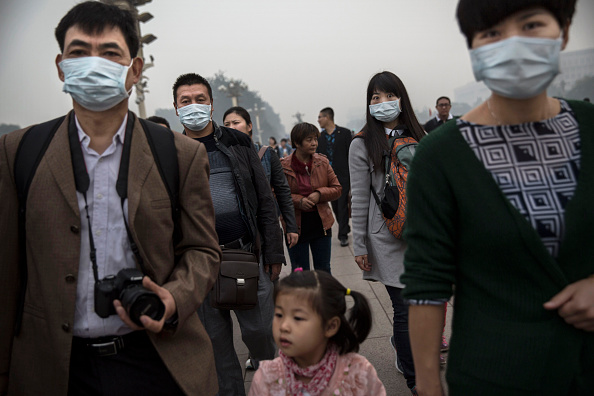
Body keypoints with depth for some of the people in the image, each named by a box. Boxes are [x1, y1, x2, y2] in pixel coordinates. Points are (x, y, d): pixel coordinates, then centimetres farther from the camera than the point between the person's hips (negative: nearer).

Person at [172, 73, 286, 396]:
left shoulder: (238, 143, 6)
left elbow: (265, 200, 4)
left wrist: (273, 251, -1)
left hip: (247, 253, 0)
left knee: (260, 330, 5)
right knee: (215, 340, 11)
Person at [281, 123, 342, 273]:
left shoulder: (323, 162, 3)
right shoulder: (283, 166, -8)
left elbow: (337, 188, 6)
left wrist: (319, 194, -13)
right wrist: (298, 201, -20)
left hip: (321, 224, 3)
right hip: (296, 226, -2)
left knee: (324, 270, 14)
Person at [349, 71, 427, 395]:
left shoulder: (417, 137, 9)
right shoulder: (362, 145, -2)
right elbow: (359, 199, -4)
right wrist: (359, 246, -5)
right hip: (388, 237, -4)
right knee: (405, 306, -2)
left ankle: (402, 344, 42)